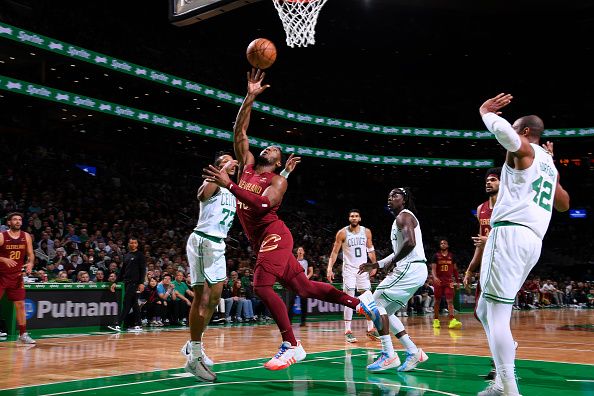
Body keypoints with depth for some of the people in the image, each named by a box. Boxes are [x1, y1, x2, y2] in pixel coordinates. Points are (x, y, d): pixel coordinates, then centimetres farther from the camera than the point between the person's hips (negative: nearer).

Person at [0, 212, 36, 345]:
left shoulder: (26, 237, 3)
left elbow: (31, 254, 6)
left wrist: (30, 264, -13)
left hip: (17, 276, 4)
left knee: (20, 305, 5)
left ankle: (23, 335, 12)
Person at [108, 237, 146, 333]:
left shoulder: (140, 255, -2)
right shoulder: (126, 256, 17)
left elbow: (143, 269, -8)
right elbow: (122, 270, 20)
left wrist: (142, 283, -16)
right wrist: (115, 282, 14)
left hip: (134, 282, -7)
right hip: (127, 282, 7)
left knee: (126, 303, -10)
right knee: (134, 304, 8)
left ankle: (118, 325, -12)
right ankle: (138, 325, 11)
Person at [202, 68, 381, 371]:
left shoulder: (277, 180, -5)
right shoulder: (247, 165, 15)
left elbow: (262, 204, -26)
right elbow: (239, 131, 9)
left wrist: (228, 184, -30)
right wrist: (250, 97, 5)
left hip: (274, 236, -7)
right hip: (261, 241, 7)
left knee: (262, 286, -22)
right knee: (304, 288, 8)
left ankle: (291, 346, -14)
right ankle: (359, 301, 18)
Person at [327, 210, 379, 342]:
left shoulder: (366, 231, 2)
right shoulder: (342, 233, -7)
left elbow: (370, 249, 12)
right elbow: (335, 252, -4)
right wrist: (330, 268, -12)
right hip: (349, 269, -3)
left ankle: (371, 329, 14)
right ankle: (347, 331, -3)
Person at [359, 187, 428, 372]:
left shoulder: (403, 216, -7)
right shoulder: (401, 219, 24)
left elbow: (410, 243, -24)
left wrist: (393, 262, -14)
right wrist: (375, 265, 25)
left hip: (410, 268, -10)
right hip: (412, 270, 10)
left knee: (376, 303, -9)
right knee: (385, 311, 12)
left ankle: (388, 355, -11)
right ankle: (413, 352, 10)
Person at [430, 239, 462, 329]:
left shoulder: (452, 256, 9)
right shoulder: (436, 256, 2)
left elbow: (455, 269, 16)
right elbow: (433, 269, -6)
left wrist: (457, 281, 13)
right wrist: (434, 277, -25)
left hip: (449, 281, 1)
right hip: (438, 281, -1)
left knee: (450, 301, -12)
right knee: (437, 301, 7)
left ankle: (452, 320, -23)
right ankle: (436, 320, 18)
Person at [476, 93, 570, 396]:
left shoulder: (524, 150, 1)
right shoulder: (550, 164, 26)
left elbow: (504, 131, -23)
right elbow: (564, 204, 38)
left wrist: (486, 111, -3)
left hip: (511, 233, -9)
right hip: (533, 241, 9)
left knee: (497, 314, -13)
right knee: (485, 310, 16)